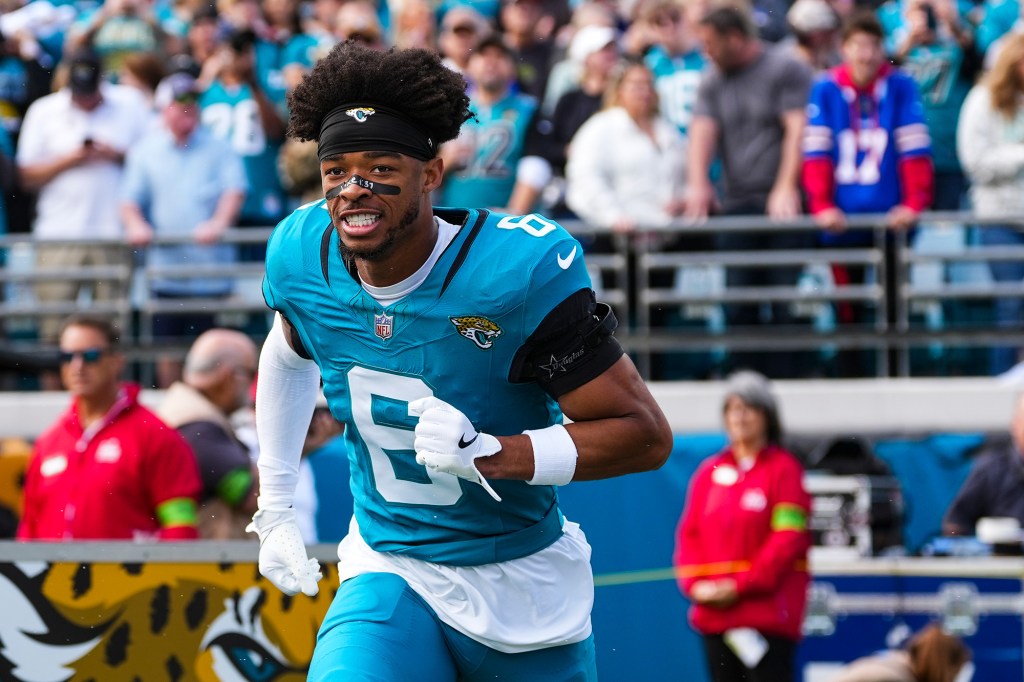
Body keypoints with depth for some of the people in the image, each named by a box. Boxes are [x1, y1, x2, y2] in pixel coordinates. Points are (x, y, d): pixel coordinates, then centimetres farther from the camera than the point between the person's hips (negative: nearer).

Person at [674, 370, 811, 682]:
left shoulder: (783, 469, -2)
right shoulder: (709, 472, 13)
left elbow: (789, 538, -9)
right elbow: (689, 533, 12)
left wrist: (741, 586, -14)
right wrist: (694, 584, -5)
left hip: (767, 611, -5)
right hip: (714, 614, 5)